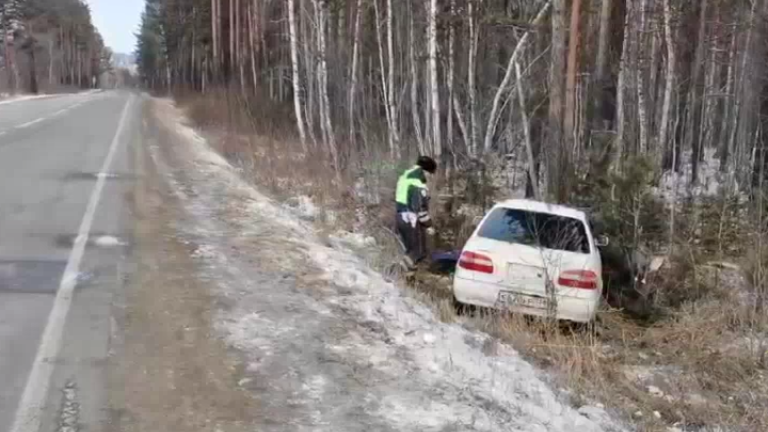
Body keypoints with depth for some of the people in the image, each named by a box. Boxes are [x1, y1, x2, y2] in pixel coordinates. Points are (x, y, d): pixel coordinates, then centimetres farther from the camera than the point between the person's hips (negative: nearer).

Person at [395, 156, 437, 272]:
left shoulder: (405, 177, 11)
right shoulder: (419, 185, -19)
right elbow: (421, 207, -20)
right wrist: (428, 225, -12)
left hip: (400, 218, 9)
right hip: (413, 221, -9)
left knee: (411, 249, 20)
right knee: (420, 250, -2)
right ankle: (407, 262, -22)